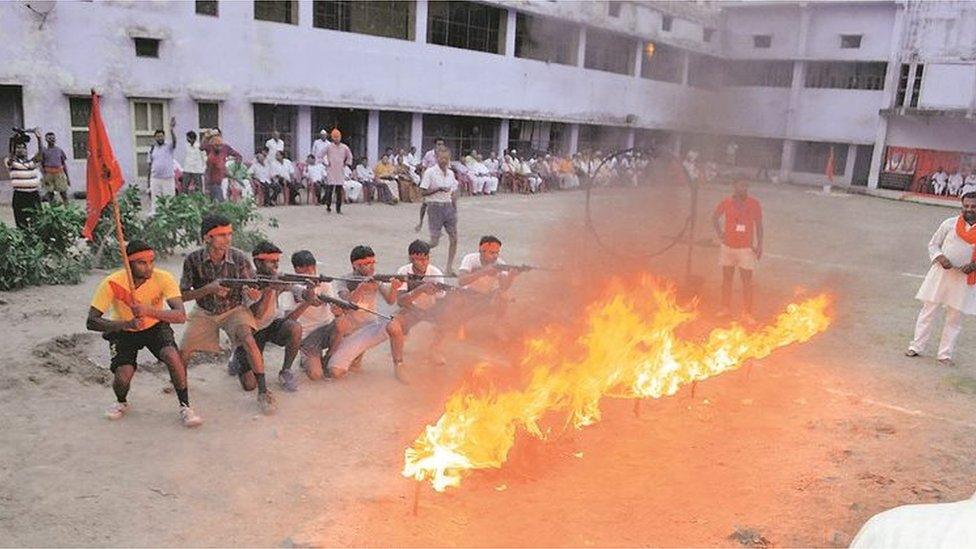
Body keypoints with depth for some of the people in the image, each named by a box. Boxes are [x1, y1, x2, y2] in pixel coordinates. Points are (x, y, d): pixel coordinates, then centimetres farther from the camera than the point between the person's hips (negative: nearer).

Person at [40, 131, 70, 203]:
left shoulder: (59, 150, 12)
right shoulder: (44, 151, 6)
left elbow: (64, 164, 14)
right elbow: (42, 165, 4)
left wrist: (67, 176, 9)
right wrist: (44, 177, -6)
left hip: (59, 173, 1)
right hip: (48, 173, -1)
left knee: (63, 192, -3)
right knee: (50, 193, 0)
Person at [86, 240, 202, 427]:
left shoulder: (163, 279, -26)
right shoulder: (112, 283, -26)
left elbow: (181, 316, -34)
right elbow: (91, 322, -27)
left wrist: (149, 310, -49)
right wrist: (127, 323, -43)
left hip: (155, 327, 0)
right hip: (124, 332, 0)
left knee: (172, 356, -28)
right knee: (122, 376, -19)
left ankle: (185, 406, -8)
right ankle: (121, 403, 18)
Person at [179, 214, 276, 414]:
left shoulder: (239, 258, -15)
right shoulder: (193, 260, -14)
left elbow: (255, 296, -9)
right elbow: (183, 295, -10)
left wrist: (252, 291, -35)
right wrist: (209, 289, -27)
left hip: (234, 310, -1)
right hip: (204, 313, 2)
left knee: (249, 341, -27)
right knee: (183, 350, -7)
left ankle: (263, 392, -16)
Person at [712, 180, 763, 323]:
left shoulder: (754, 204, -8)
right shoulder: (727, 202, -5)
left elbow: (758, 225, -1)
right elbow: (714, 217, 10)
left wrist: (759, 244, -3)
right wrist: (719, 233, -1)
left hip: (746, 248, -2)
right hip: (728, 247, 2)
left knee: (747, 282, -3)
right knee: (727, 279, 13)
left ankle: (747, 314, 6)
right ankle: (725, 309, 27)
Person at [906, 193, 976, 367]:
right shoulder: (949, 224, -2)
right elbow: (933, 244, 5)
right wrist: (940, 257, -13)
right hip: (941, 273, 0)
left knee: (955, 318, 7)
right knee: (928, 310, 5)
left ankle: (945, 354, 17)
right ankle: (916, 346, 16)